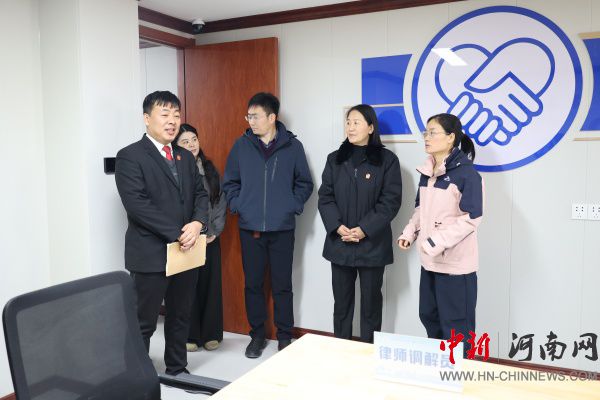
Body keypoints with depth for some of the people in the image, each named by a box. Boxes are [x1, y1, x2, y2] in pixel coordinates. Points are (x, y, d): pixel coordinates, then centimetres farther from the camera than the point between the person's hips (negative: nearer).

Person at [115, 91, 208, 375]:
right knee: (144, 323, 4)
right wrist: (176, 234, -18)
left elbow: (200, 194, 11)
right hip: (151, 253, -6)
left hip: (186, 251, 6)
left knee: (180, 317, 17)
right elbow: (137, 204, -17)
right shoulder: (130, 156, -8)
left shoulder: (186, 157, 14)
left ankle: (177, 371, 32)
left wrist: (197, 223, -10)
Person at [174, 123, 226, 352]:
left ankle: (210, 334, 19)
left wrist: (215, 230, -1)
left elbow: (220, 201, 9)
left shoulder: (210, 169, 9)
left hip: (210, 238, 4)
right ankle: (189, 335, 15)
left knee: (210, 284, 8)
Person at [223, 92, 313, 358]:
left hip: (282, 228, -1)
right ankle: (257, 335, 25)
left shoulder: (292, 146, -1)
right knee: (253, 284, 9)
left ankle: (284, 336, 21)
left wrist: (293, 206, -4)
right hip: (249, 227, 2)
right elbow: (230, 182, 11)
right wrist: (237, 205, -1)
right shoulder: (242, 145, 3)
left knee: (282, 285, 7)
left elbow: (305, 183, 7)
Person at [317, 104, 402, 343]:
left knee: (370, 301, 8)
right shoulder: (335, 159, 8)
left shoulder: (387, 159, -3)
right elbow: (325, 197, 4)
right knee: (341, 300, 12)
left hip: (372, 244, -3)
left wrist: (365, 229, -16)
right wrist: (337, 226, -12)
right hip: (339, 243, 3)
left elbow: (391, 200, -8)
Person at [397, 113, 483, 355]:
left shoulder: (466, 173, -14)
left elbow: (471, 218, -18)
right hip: (429, 260, 8)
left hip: (456, 262, -8)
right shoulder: (427, 172, 11)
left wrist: (438, 242, -24)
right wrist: (409, 233, 3)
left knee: (455, 326, 3)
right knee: (429, 317, 19)